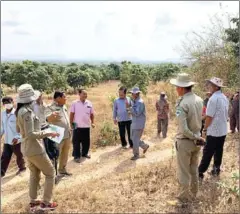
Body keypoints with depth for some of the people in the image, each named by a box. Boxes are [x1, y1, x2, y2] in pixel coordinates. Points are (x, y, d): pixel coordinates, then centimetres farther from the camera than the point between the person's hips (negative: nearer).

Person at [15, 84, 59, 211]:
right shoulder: (27, 112, -24)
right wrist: (48, 133, -22)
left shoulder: (19, 111, 4)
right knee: (50, 173, 6)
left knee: (34, 174, 23)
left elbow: (18, 130, 17)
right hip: (34, 149, -9)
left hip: (27, 148, 9)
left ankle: (33, 201, 32)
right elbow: (30, 134, -27)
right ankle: (46, 202, 12)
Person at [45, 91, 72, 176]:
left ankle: (62, 169, 35)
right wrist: (51, 115, -50)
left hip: (67, 135, 9)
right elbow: (46, 119, -28)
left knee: (65, 154, 19)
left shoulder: (64, 107, 12)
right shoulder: (50, 107, -14)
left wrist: (69, 129, 21)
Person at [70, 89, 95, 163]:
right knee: (76, 142, 2)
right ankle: (76, 156, 12)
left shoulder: (89, 103, 4)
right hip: (77, 126, -3)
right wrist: (71, 124, -5)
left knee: (86, 141, 12)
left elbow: (92, 114, 10)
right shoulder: (74, 103, -5)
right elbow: (72, 114, -3)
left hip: (87, 126, 4)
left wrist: (92, 122, 4)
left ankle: (84, 153, 29)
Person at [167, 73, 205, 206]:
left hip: (185, 141, -7)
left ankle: (183, 199, 20)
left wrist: (195, 138, -12)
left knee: (183, 173, 7)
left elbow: (183, 129, -24)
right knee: (194, 170, 20)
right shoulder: (199, 100, -1)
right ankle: (193, 195, 35)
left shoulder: (182, 104, -23)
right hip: (196, 139, 7)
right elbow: (199, 119, 5)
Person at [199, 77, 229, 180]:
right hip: (223, 130, 8)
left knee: (207, 152, -4)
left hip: (214, 131, -8)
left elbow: (209, 116, -19)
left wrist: (205, 129, -10)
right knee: (218, 150, 17)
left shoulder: (213, 98, -19)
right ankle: (216, 169, 27)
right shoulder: (225, 98, 8)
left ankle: (200, 173, 1)